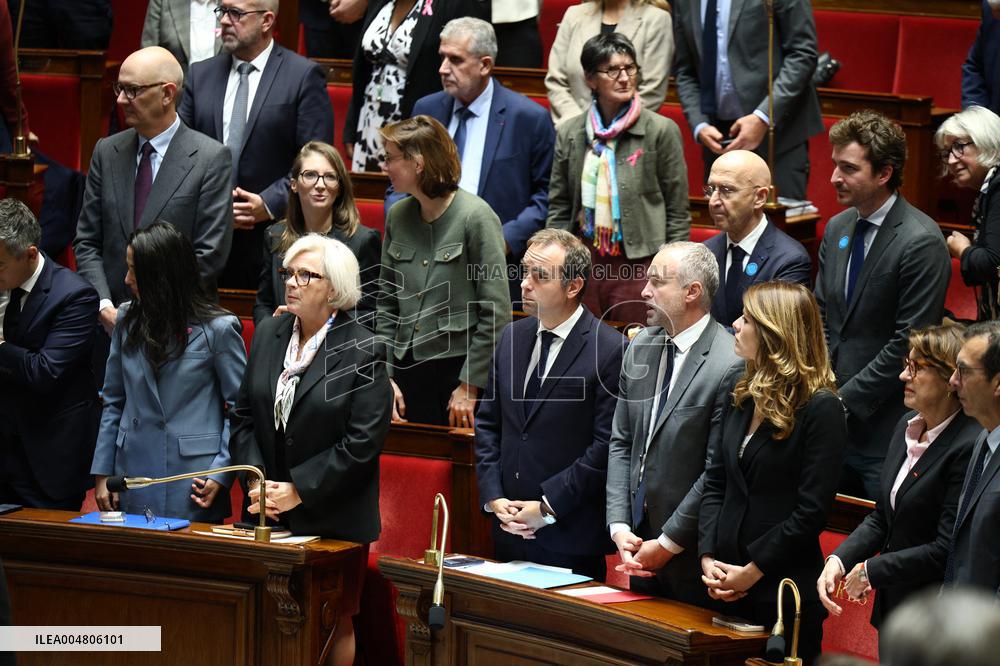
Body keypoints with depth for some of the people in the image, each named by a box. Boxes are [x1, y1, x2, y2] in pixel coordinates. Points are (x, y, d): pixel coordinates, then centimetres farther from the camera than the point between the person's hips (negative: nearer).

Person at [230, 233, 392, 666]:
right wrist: (256, 482, -4)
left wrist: (298, 491, -15)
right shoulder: (268, 336, 8)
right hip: (270, 516, 4)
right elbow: (244, 416, 10)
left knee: (335, 625, 5)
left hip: (333, 520, -4)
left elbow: (363, 443, -13)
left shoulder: (363, 353, -9)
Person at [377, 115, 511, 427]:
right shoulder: (397, 216, 6)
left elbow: (496, 311, -12)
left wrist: (469, 388, -12)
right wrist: (385, 376, 3)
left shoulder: (475, 216, -11)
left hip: (460, 366, -5)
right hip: (409, 366, 5)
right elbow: (386, 304, 11)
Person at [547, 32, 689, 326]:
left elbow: (677, 215, -2)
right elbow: (558, 211, 13)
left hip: (639, 266, -3)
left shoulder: (661, 131, -3)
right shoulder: (569, 134, 8)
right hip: (583, 266, 3)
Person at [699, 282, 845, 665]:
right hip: (729, 590, 7)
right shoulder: (742, 399, 11)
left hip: (787, 591, -7)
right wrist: (708, 557, -3)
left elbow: (812, 510, -16)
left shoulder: (821, 408, -12)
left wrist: (753, 571, -15)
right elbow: (715, 483, 11)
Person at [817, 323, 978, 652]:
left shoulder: (970, 446, -22)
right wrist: (838, 560, -3)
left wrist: (871, 570, -13)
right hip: (891, 607, 8)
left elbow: (946, 551, -22)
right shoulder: (908, 426, 6)